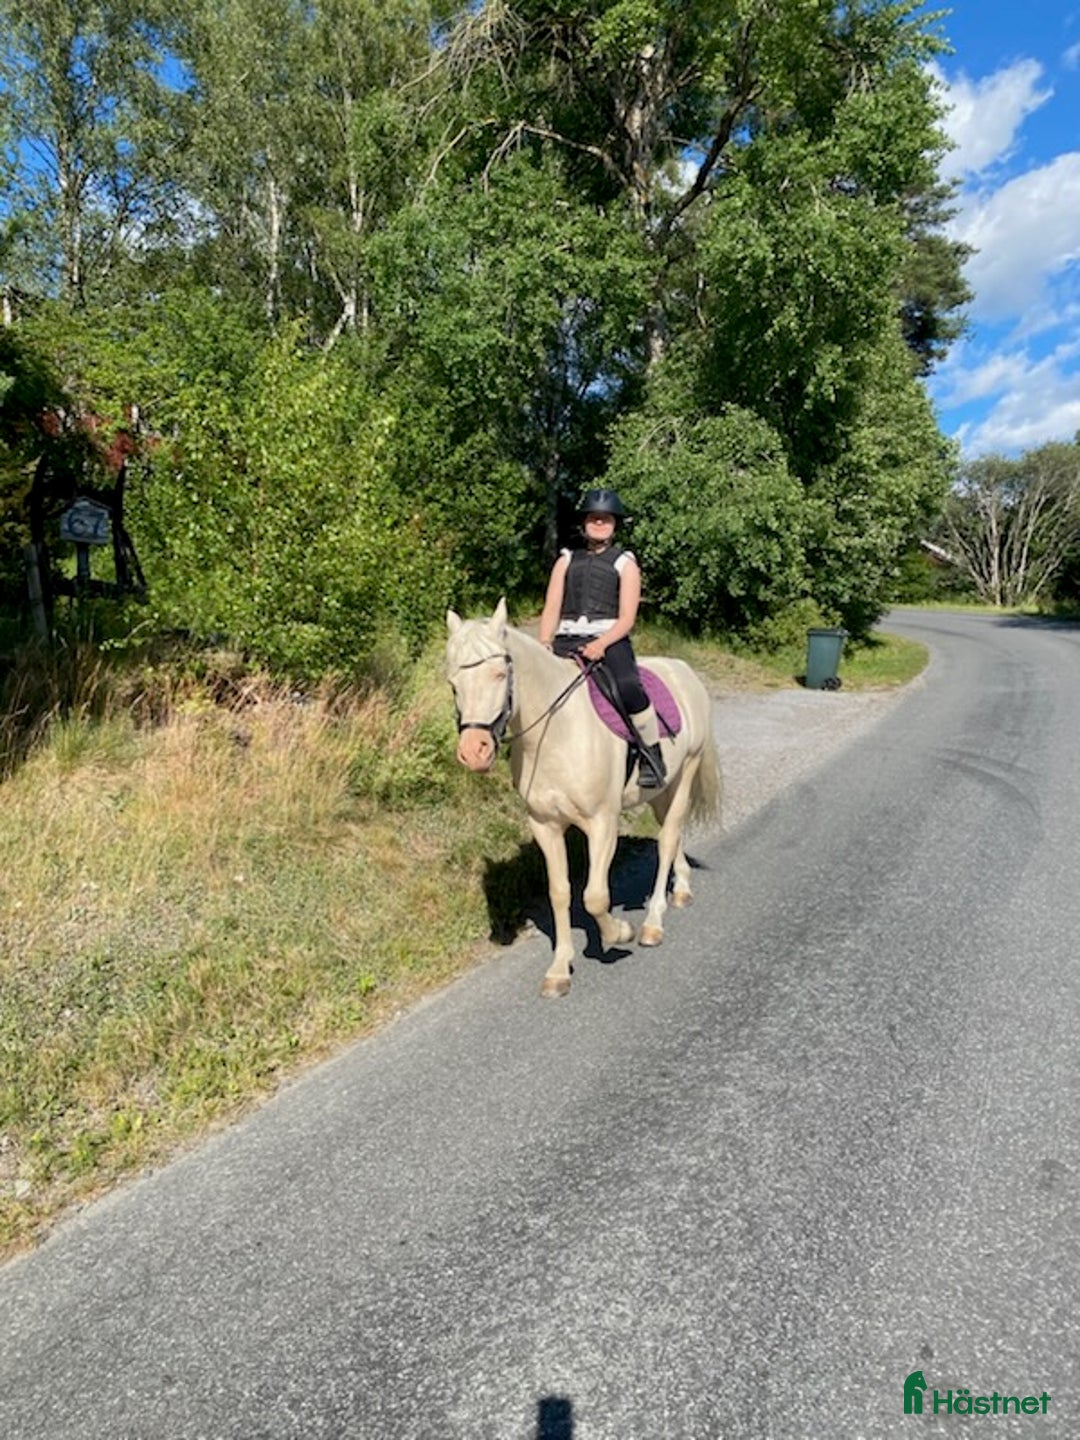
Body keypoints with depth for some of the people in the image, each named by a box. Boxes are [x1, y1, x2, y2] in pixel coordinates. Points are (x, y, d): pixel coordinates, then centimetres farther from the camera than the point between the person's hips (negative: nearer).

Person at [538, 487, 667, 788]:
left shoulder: (625, 563, 11)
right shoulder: (567, 560, 21)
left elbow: (626, 619, 0)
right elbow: (551, 609, 12)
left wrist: (600, 645, -19)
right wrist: (544, 645, -6)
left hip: (610, 640, -4)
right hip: (566, 640, 4)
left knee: (628, 688, -31)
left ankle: (652, 756, -12)